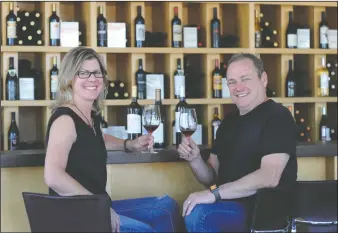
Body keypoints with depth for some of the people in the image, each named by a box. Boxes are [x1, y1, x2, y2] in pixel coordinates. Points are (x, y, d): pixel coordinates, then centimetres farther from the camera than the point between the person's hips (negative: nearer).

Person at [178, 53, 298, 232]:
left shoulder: (277, 116, -9)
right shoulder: (229, 120, 16)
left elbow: (269, 177, -22)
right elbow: (213, 178, 18)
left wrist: (214, 193, -25)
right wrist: (195, 160, -4)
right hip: (229, 205, 7)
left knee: (197, 214, -32)